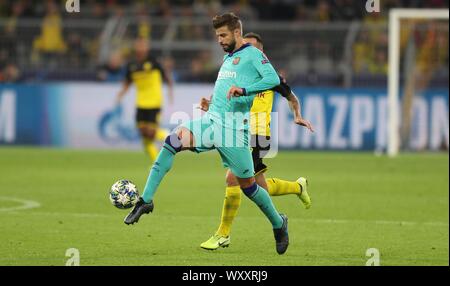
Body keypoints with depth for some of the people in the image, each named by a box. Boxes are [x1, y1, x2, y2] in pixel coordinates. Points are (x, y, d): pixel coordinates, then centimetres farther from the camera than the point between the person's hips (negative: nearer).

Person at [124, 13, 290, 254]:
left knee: (246, 184, 1)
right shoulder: (227, 58, 24)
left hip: (234, 128, -6)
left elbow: (273, 79, -17)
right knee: (175, 139, -23)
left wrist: (244, 90, -29)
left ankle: (278, 223, 27)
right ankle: (145, 200, -27)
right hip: (211, 121, 6)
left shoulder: (252, 54, -1)